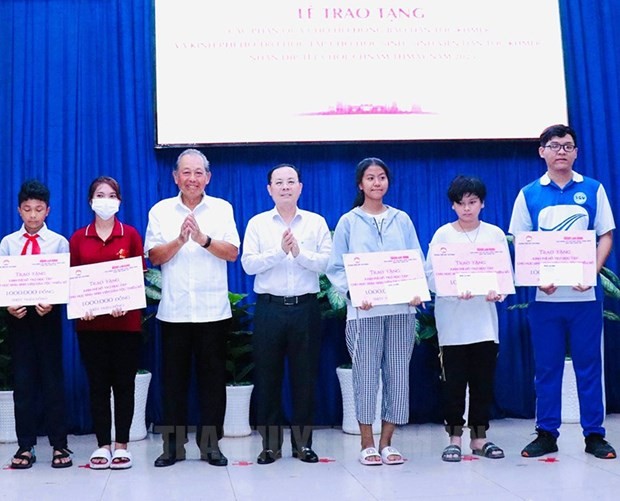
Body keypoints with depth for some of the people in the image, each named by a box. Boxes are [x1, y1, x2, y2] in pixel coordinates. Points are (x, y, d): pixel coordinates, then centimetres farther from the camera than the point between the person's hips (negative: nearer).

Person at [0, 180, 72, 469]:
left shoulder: (59, 242, 3)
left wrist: (52, 304, -18)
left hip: (48, 314, -1)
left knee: (52, 378, 2)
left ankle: (59, 445, 9)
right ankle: (25, 446, 12)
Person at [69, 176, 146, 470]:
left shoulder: (131, 235, 3)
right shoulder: (78, 238, 7)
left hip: (126, 321, -1)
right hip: (90, 321, 1)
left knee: (124, 383, 3)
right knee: (97, 383, 6)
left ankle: (121, 445, 12)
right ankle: (102, 445, 14)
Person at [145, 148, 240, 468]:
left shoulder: (222, 209, 5)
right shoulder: (160, 211, 6)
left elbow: (233, 252, -4)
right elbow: (154, 256, -1)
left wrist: (203, 239, -18)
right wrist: (179, 240, -17)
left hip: (213, 310, 0)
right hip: (173, 310, 0)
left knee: (212, 377, 4)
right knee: (173, 378, 5)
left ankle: (210, 443, 14)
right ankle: (173, 444, 14)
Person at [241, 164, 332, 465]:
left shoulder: (316, 223, 7)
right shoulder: (257, 224, 7)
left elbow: (326, 262, -4)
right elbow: (248, 264, -4)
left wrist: (299, 252, -17)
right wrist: (279, 251, -14)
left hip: (305, 307, 0)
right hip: (269, 308, 0)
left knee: (305, 377, 4)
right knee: (267, 377, 4)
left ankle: (302, 443, 16)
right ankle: (270, 444, 14)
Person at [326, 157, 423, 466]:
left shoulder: (402, 220, 13)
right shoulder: (348, 222, 6)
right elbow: (336, 267, 2)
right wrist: (353, 292, -15)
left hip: (401, 307, 2)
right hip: (364, 310, -2)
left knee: (398, 373, 3)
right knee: (366, 374, -1)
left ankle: (386, 443, 14)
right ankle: (367, 444, 10)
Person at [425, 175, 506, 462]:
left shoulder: (495, 234, 8)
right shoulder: (443, 234, 2)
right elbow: (431, 275, -5)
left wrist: (497, 291, -16)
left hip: (485, 319, 2)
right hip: (452, 321, -2)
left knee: (484, 381, 5)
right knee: (454, 382, 0)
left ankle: (479, 437, 15)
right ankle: (454, 438, 10)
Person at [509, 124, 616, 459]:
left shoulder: (593, 190, 5)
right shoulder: (529, 194, 5)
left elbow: (606, 236, 5)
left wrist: (592, 271, -11)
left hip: (585, 294, 0)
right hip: (545, 295, 0)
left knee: (589, 364, 5)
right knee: (547, 366, 7)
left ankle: (594, 434, 14)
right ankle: (546, 434, 16)